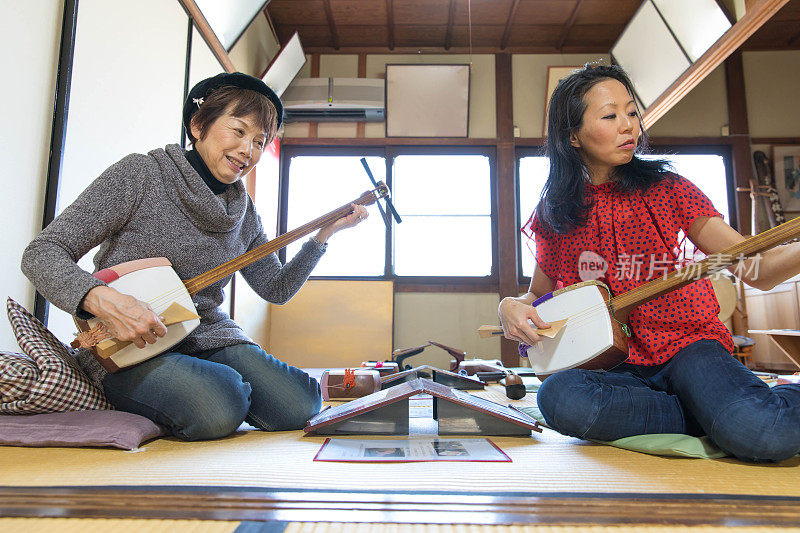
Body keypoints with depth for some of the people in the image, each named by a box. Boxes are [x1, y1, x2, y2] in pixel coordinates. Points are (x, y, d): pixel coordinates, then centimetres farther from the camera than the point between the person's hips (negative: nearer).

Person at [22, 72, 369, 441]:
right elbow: (42, 253, -12)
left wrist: (326, 232, 4)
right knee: (218, 410, -31)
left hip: (209, 337, 5)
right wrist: (102, 300, -32)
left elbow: (277, 289, 13)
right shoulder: (140, 174, -8)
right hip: (127, 351, -4)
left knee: (300, 408, -15)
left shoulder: (242, 211, 9)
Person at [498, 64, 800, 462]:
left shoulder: (665, 188, 3)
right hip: (616, 366, 2)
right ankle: (712, 418, -11)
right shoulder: (554, 215, 7)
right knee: (558, 397, -33)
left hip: (686, 345, -2)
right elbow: (538, 294, 21)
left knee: (765, 434, -33)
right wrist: (510, 306, -3)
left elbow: (757, 269, -3)